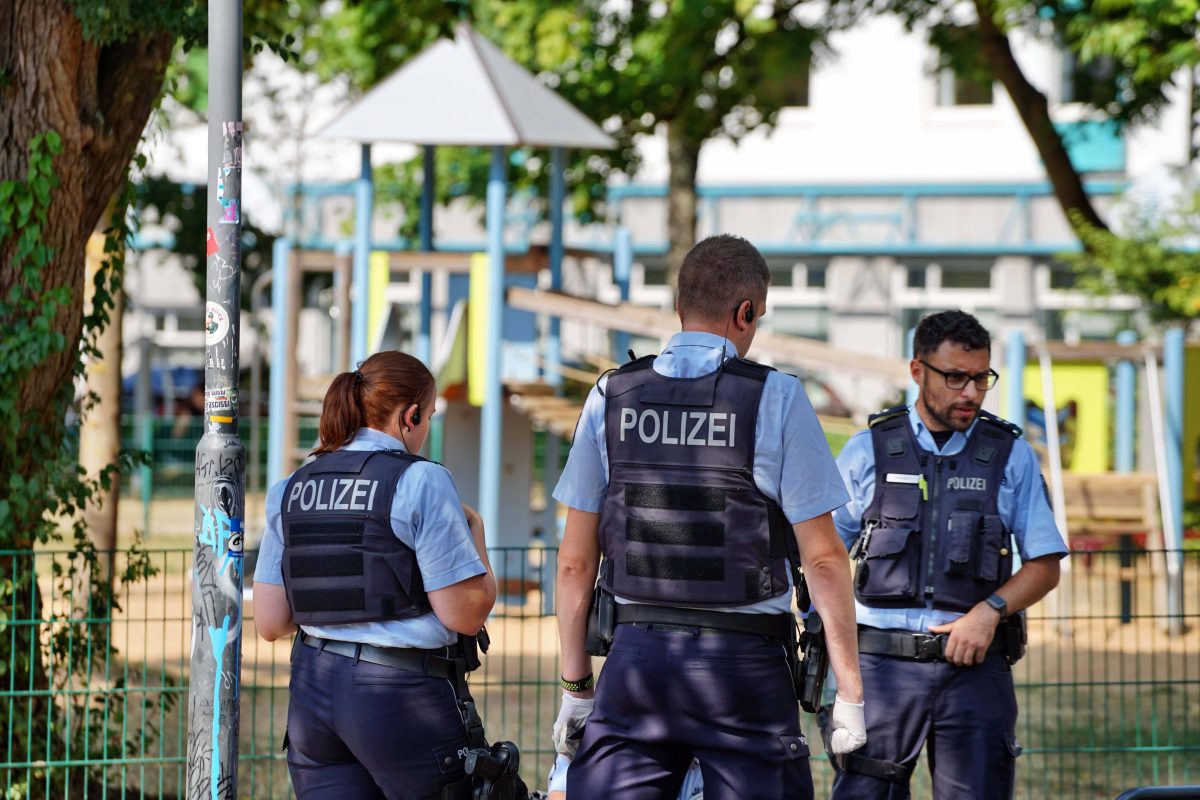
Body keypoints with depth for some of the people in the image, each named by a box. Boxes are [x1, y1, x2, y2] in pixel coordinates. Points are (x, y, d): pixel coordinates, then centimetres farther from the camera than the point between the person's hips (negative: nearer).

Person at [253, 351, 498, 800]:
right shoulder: (419, 483, -8)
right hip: (401, 695, -6)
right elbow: (467, 614, -9)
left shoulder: (290, 492, 9)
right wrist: (475, 532, 7)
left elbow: (269, 624, 8)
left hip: (313, 692, 6)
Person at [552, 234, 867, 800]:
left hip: (635, 657, 3)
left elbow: (575, 562, 7)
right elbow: (822, 558, -5)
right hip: (743, 665, -3)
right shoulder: (777, 399, -3)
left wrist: (575, 687, 14)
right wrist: (850, 690, 1)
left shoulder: (610, 397, 6)